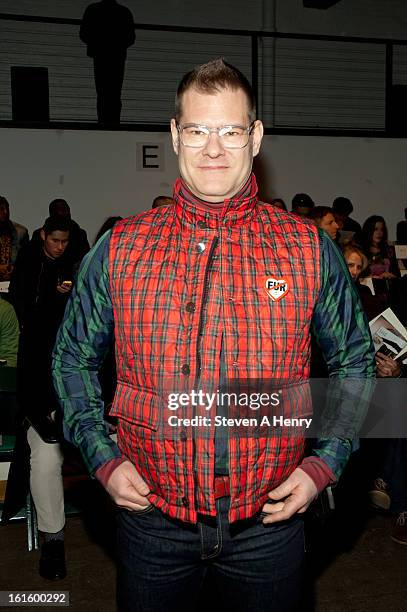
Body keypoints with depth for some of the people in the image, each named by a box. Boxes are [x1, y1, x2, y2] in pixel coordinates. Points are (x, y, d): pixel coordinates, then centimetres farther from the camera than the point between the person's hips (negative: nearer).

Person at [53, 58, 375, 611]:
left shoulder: (311, 250, -5)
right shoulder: (120, 249, -4)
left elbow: (355, 362, 5)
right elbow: (73, 357, 6)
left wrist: (324, 464, -4)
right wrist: (103, 457, -3)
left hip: (269, 521, 0)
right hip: (152, 519, 1)